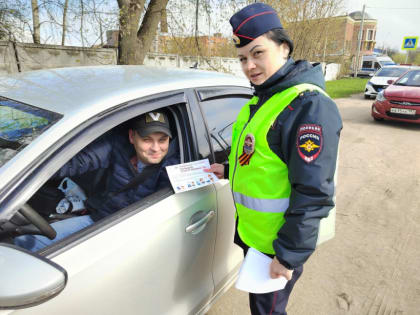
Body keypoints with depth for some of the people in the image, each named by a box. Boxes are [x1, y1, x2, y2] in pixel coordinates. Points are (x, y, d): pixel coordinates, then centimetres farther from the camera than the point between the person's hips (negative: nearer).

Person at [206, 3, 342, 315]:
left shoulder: (310, 105, -23)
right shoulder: (265, 98, 8)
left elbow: (313, 193, -25)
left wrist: (290, 255, -22)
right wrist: (230, 170, 10)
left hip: (278, 243, -8)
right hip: (252, 231, 9)